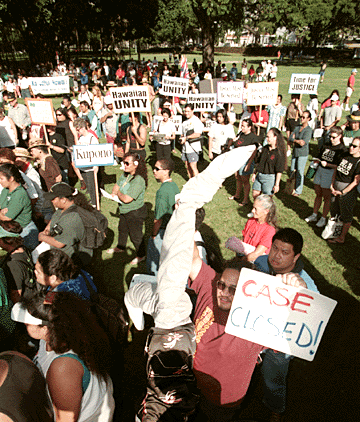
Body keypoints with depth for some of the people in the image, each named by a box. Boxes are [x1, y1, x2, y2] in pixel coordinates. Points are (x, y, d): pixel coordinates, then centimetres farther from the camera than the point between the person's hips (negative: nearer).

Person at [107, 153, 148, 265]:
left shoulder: (139, 180, -31)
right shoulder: (125, 174, -3)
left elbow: (126, 199, -33)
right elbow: (117, 185, 13)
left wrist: (118, 193, -13)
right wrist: (114, 193, -9)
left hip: (135, 213, -9)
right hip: (125, 210, 9)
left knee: (135, 235, 8)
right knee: (122, 229, 29)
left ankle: (141, 255, 31)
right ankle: (120, 247, 55)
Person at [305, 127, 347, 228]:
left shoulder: (343, 150, -10)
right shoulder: (326, 146, 9)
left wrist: (327, 164, -25)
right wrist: (316, 161, -3)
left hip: (330, 174, -6)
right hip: (320, 170, 6)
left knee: (327, 197, 4)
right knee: (318, 194, 15)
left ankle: (323, 219, 16)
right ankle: (314, 215, 28)